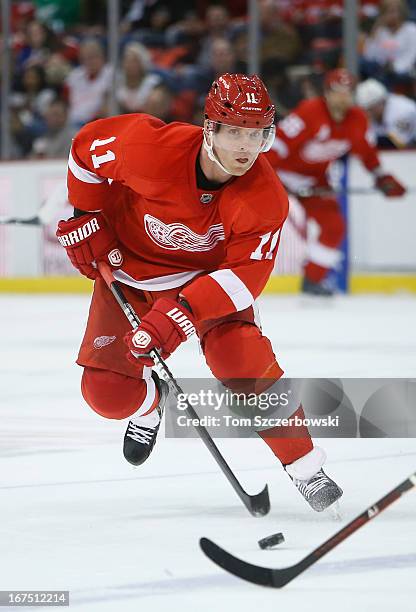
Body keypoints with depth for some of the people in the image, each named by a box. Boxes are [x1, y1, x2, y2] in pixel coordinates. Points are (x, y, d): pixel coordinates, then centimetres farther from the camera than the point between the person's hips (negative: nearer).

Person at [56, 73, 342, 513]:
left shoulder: (266, 197, -27)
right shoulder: (151, 147, -32)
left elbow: (246, 274, -26)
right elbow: (88, 146, -12)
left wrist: (182, 311, -37)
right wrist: (85, 217, -7)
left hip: (206, 274, -1)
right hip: (127, 268, 1)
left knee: (242, 359, -26)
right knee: (107, 392, -7)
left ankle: (306, 469, -11)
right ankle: (149, 403, 34)